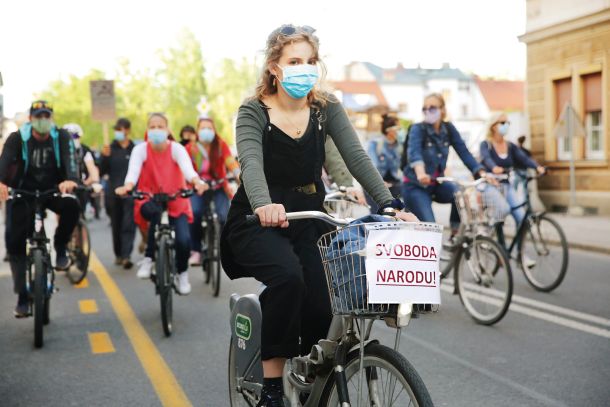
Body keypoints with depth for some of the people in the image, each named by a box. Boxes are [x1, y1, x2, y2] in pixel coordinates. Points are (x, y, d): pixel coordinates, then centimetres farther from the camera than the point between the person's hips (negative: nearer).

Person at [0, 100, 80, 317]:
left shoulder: (62, 137, -9)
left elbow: (69, 160, -26)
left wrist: (70, 180, -49)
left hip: (53, 189, 0)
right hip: (24, 192, 0)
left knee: (72, 206, -33)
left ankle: (60, 248, -6)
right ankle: (22, 295, 3)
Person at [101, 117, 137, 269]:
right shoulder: (110, 149, 6)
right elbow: (103, 171, 2)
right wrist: (104, 157, -14)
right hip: (113, 192, 2)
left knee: (129, 225, -10)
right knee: (116, 225, 9)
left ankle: (126, 256, -15)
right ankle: (118, 254, 22)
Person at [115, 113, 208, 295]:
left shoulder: (176, 148, -10)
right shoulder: (140, 149, -9)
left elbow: (187, 167, -29)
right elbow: (133, 170, -28)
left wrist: (197, 182, -52)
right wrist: (128, 186, -51)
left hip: (176, 201, 1)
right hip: (150, 200, -1)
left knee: (183, 240, -19)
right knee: (156, 212, -38)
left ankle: (182, 274, 14)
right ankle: (149, 258, -19)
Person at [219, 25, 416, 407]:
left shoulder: (327, 108, 0)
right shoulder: (254, 111, -10)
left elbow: (356, 157, -11)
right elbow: (251, 163, -28)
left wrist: (391, 205, -25)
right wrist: (263, 205, -49)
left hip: (307, 220, 4)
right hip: (258, 222, -3)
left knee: (321, 309, -13)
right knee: (288, 276, -33)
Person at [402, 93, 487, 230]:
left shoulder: (449, 129, -2)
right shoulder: (417, 129, -16)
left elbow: (464, 152, -7)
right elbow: (414, 152, -35)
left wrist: (481, 173, -23)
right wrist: (420, 173, -55)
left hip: (436, 184, 4)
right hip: (415, 186, -4)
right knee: (429, 225, -21)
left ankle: (456, 231, -4)